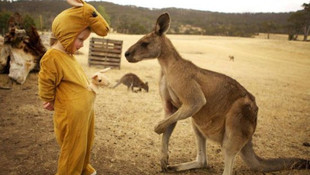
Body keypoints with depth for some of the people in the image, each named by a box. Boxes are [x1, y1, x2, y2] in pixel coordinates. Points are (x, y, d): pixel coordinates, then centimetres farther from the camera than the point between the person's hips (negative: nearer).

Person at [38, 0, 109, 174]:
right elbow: (46, 85, -12)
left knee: (85, 145, 26)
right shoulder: (52, 57, -21)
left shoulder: (69, 53, 5)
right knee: (73, 150, 9)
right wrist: (52, 103, 0)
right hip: (71, 115, -9)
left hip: (86, 110, 9)